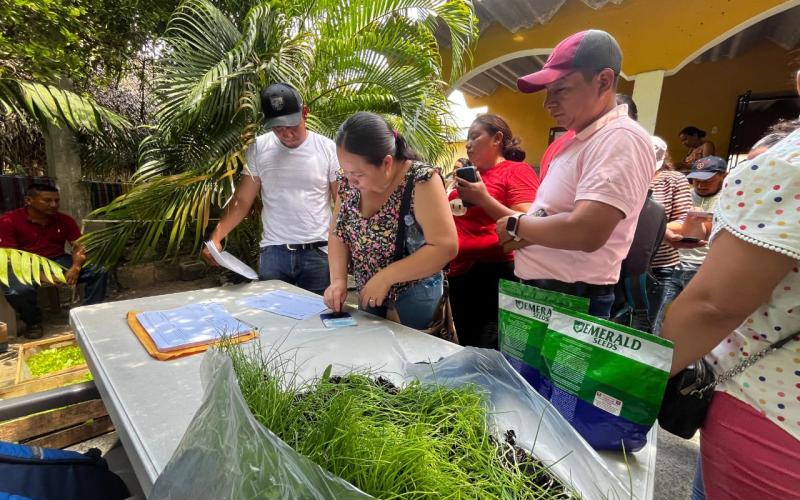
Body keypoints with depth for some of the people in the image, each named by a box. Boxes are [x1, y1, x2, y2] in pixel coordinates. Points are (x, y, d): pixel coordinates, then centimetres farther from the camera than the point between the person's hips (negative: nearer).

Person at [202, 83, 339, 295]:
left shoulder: (328, 149, -3)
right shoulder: (257, 149, 2)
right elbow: (242, 200, 4)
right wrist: (216, 237, -9)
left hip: (318, 253, -1)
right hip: (273, 252, 1)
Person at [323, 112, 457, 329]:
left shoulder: (420, 180, -24)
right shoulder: (350, 181, -7)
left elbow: (446, 247, -26)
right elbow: (337, 234, 2)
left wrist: (385, 277, -26)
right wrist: (338, 279, -13)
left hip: (414, 296, -5)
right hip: (368, 295, 6)